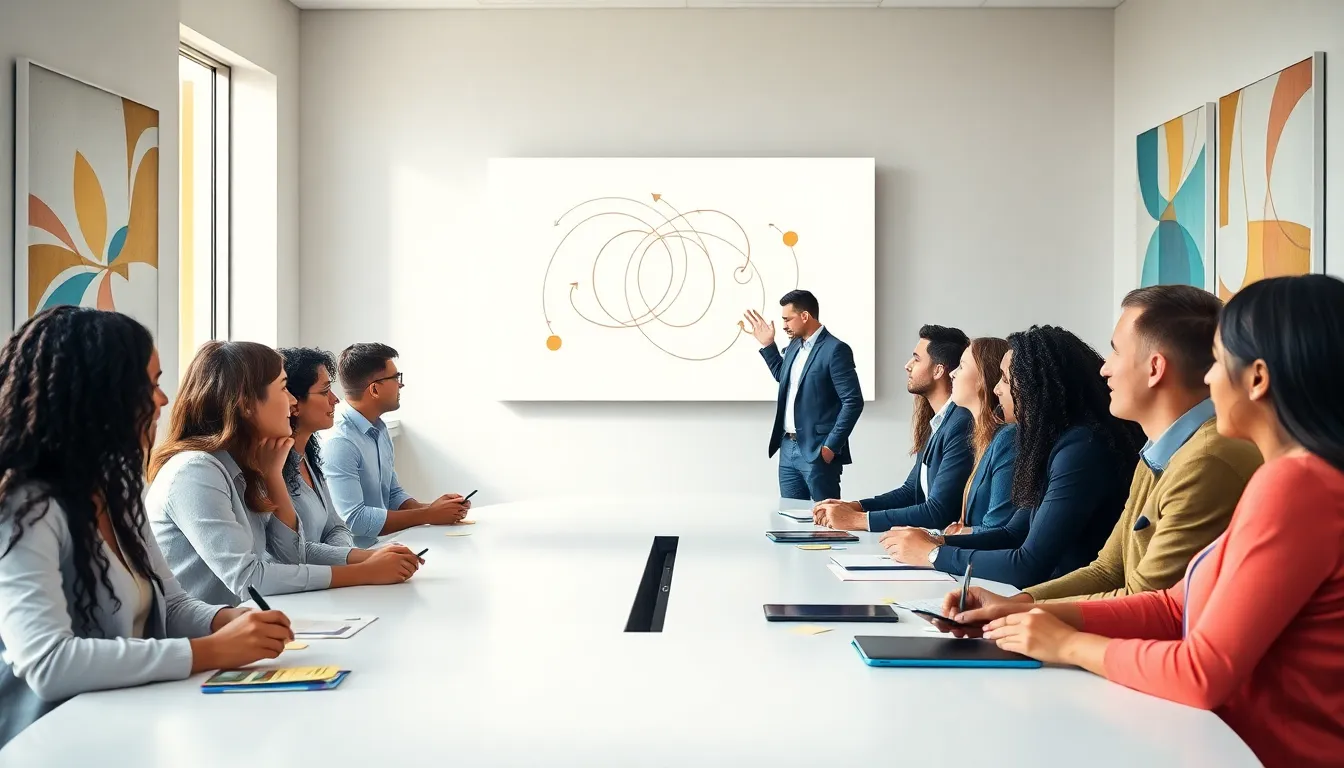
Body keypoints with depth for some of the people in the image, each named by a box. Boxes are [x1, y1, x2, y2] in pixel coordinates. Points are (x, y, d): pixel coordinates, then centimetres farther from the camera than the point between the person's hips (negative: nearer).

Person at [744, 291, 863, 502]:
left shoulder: (835, 349, -14)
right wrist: (767, 344, 20)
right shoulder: (795, 345, 12)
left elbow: (853, 402, -17)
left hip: (817, 451, -8)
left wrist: (831, 446, -18)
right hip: (788, 448, 8)